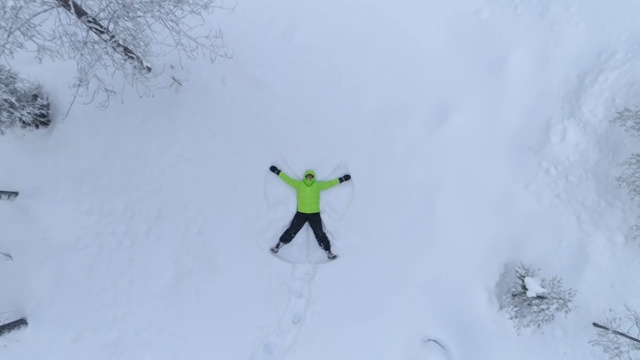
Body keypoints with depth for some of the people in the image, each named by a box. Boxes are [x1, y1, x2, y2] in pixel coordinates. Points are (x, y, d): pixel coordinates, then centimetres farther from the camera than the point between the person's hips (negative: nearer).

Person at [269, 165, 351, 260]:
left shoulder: (318, 185, 0)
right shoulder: (299, 184, -1)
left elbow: (329, 183, 3)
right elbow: (288, 179, 4)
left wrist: (342, 179, 2)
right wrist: (277, 172, 5)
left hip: (315, 214, 0)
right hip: (300, 213, 0)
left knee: (320, 233, 1)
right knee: (292, 231, 4)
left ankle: (328, 251, 13)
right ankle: (279, 245, 22)